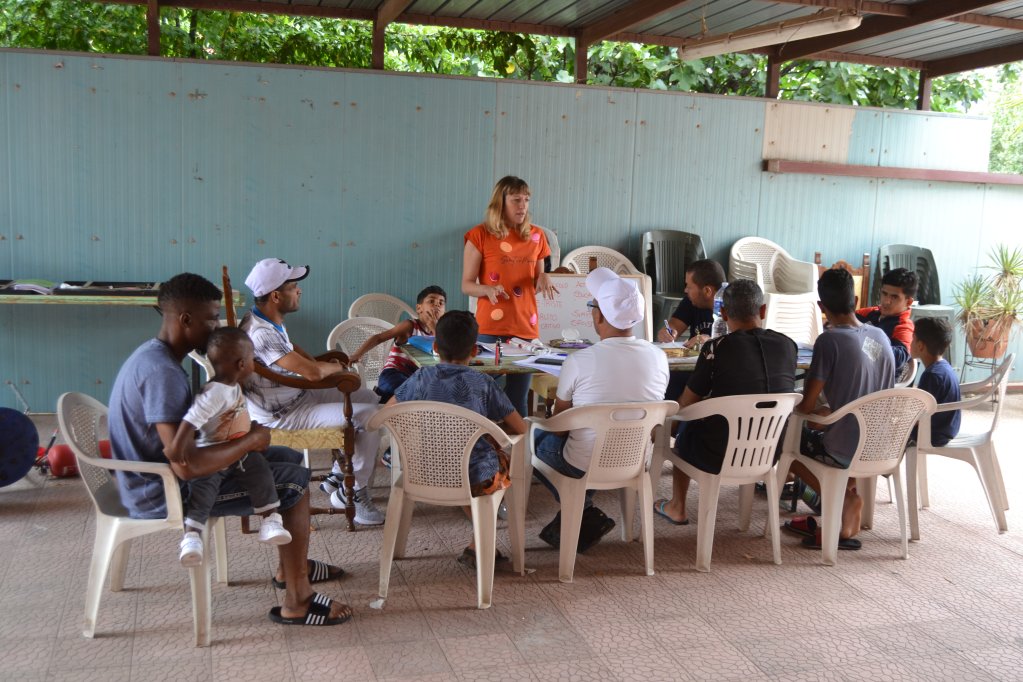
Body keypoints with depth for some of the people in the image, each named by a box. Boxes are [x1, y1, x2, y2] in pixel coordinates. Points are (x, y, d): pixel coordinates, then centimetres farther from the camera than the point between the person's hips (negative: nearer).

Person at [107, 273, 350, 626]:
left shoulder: (154, 356, 6)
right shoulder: (162, 372, -28)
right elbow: (186, 465, -34)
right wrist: (251, 440, -19)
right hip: (164, 494, -10)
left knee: (289, 459, 15)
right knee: (294, 481, -10)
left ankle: (290, 567, 28)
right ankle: (297, 601, -2)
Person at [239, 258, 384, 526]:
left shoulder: (270, 320, 2)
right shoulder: (261, 333, -30)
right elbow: (312, 372, -32)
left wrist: (318, 361, 6)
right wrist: (337, 367, -10)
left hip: (296, 394, 10)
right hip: (282, 415, -10)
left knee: (370, 399, 12)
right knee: (370, 417, -17)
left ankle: (338, 478, 20)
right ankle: (352, 492, 1)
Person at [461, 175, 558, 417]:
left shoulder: (536, 236, 10)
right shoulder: (480, 235, -3)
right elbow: (466, 285, -1)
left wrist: (542, 279, -3)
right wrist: (488, 290, -21)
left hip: (526, 327, 3)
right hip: (490, 329, -3)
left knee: (518, 399, 5)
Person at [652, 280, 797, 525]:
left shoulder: (716, 348, -16)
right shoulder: (788, 345, -3)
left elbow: (686, 404, -6)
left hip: (721, 457, -4)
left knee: (687, 426, 27)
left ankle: (677, 508, 39)